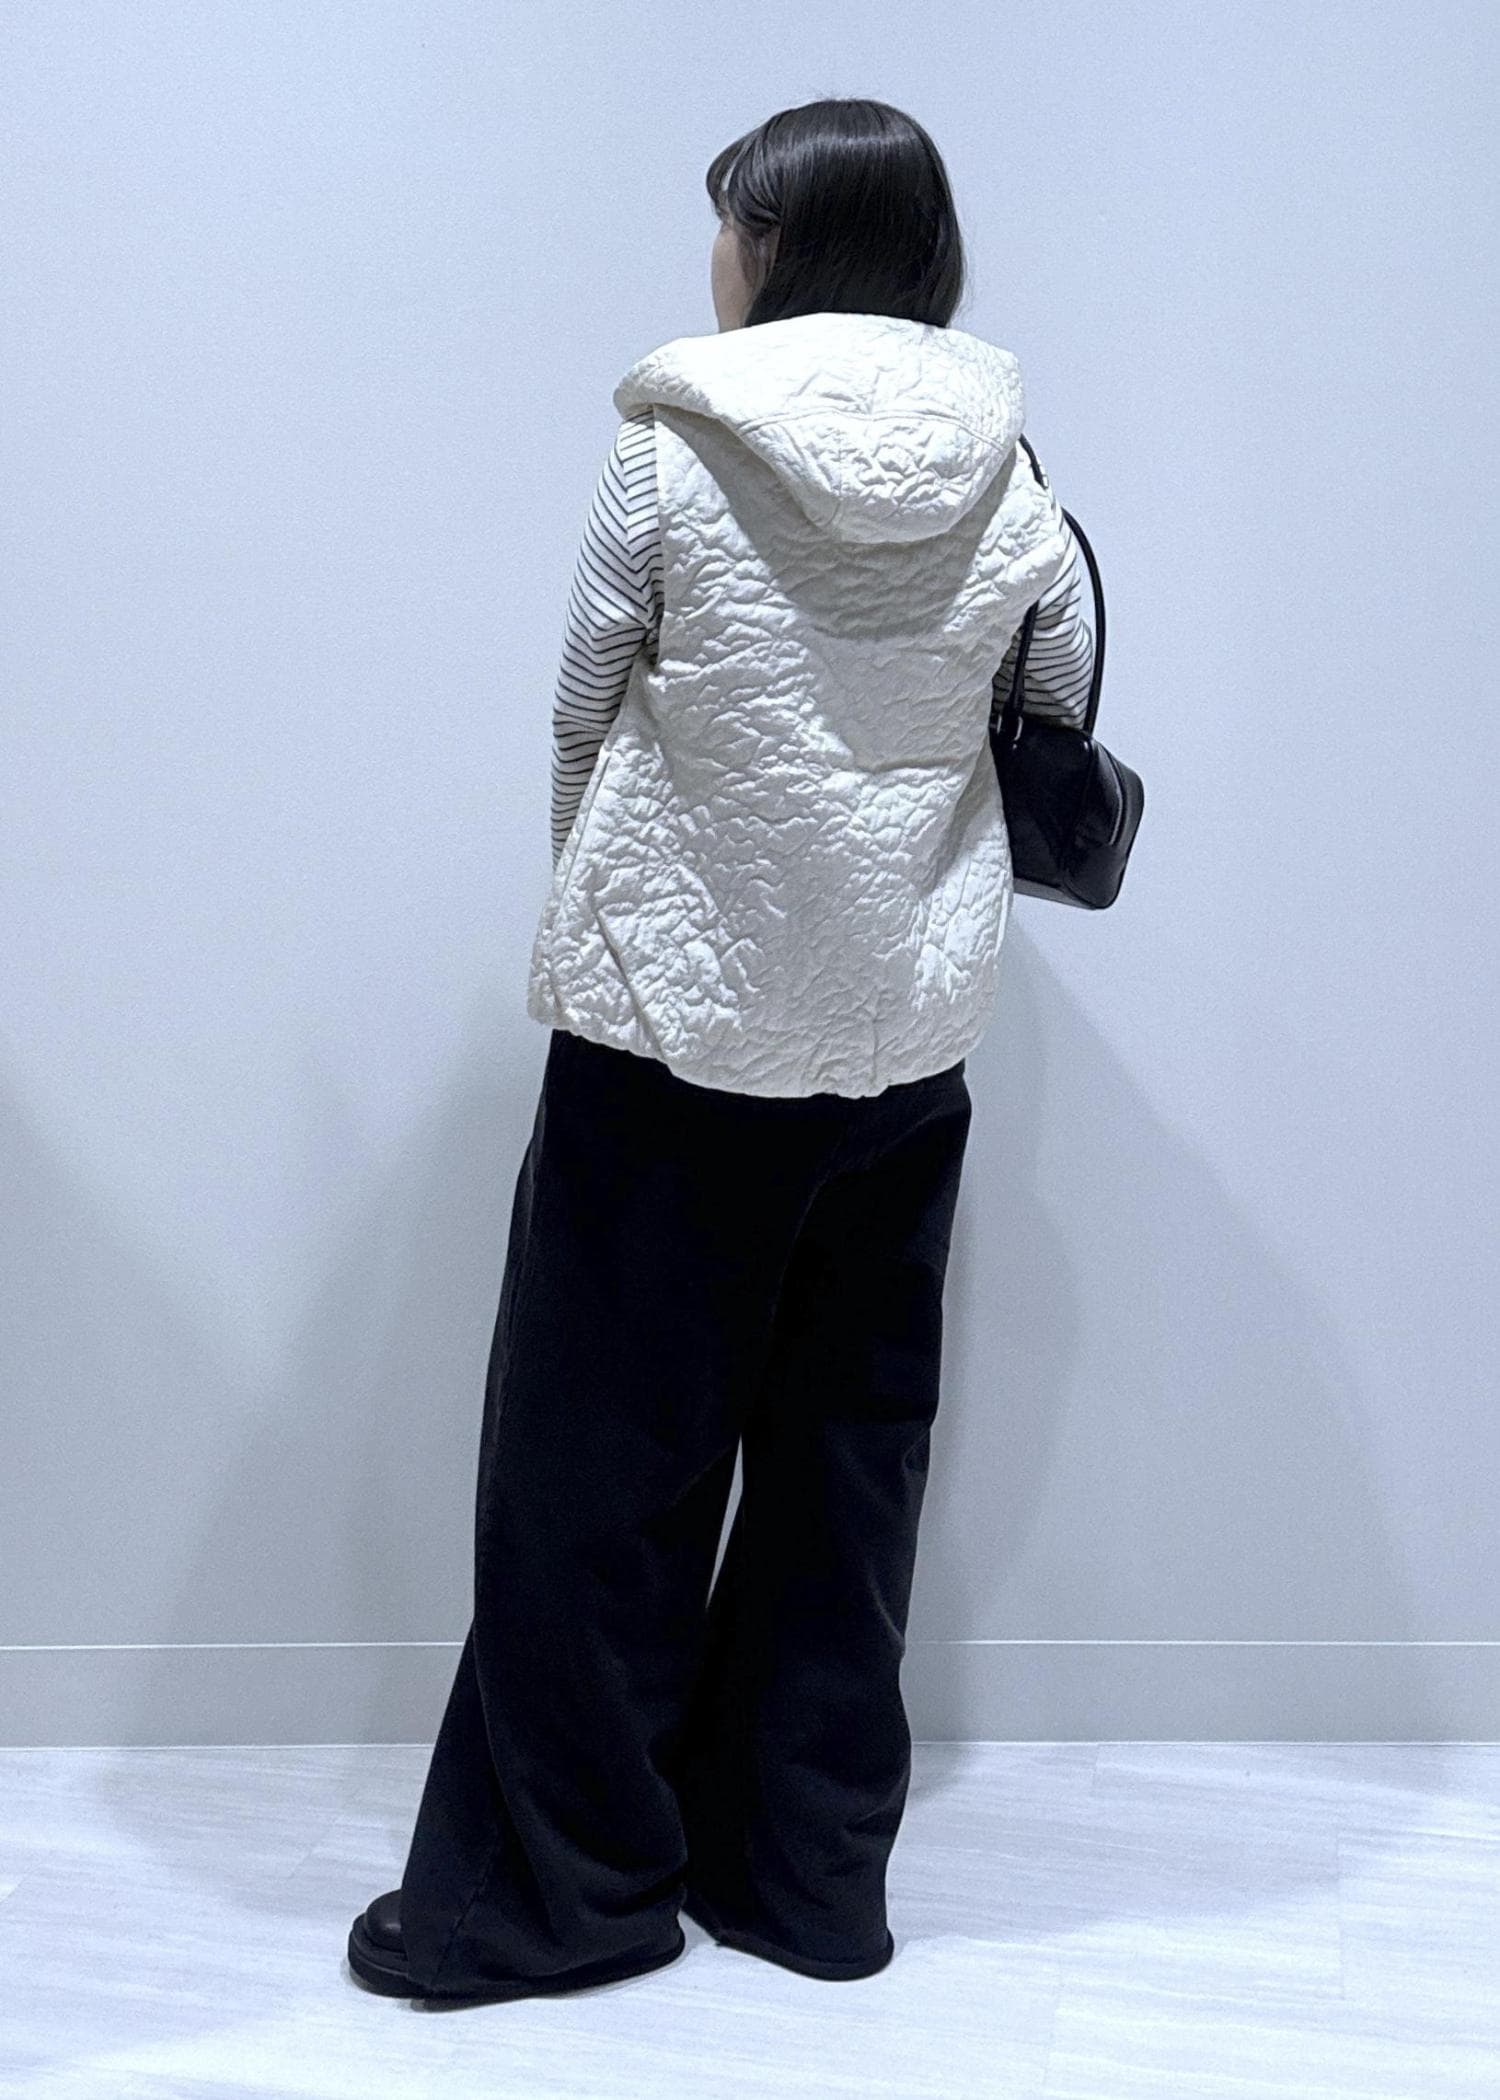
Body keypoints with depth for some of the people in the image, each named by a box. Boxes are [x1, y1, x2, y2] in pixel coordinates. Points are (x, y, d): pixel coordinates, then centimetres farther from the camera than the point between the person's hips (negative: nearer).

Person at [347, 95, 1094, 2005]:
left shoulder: (671, 450, -9)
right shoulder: (1012, 489, 1)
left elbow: (582, 716, -1)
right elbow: (1058, 737, 11)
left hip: (674, 1026, -4)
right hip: (910, 1038, 4)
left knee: (600, 1462, 8)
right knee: (851, 1454, 15)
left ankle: (547, 1892, 19)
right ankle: (811, 1871, 27)